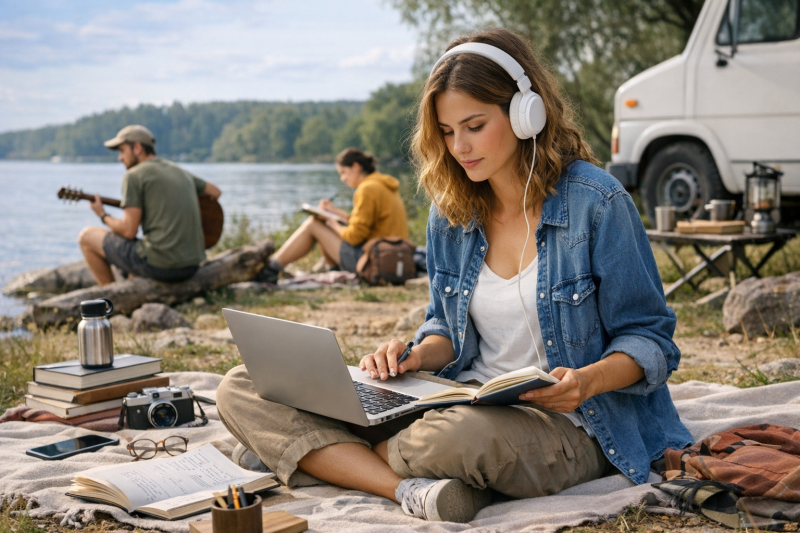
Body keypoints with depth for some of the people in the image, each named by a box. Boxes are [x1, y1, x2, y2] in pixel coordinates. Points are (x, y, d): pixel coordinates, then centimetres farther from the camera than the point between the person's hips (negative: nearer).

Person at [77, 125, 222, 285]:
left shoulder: (134, 175, -6)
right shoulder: (179, 171, 14)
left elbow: (129, 231, -11)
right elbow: (216, 192, 28)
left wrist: (103, 215, 8)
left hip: (158, 264, -7)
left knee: (87, 236, 12)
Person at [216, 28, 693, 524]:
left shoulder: (597, 203, -9)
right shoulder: (452, 212, 7)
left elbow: (649, 338, -4)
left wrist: (590, 380, -25)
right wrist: (418, 356, -6)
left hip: (567, 424, -5)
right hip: (463, 403, 6)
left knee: (464, 433, -46)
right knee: (242, 390, -8)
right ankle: (409, 489, -25)